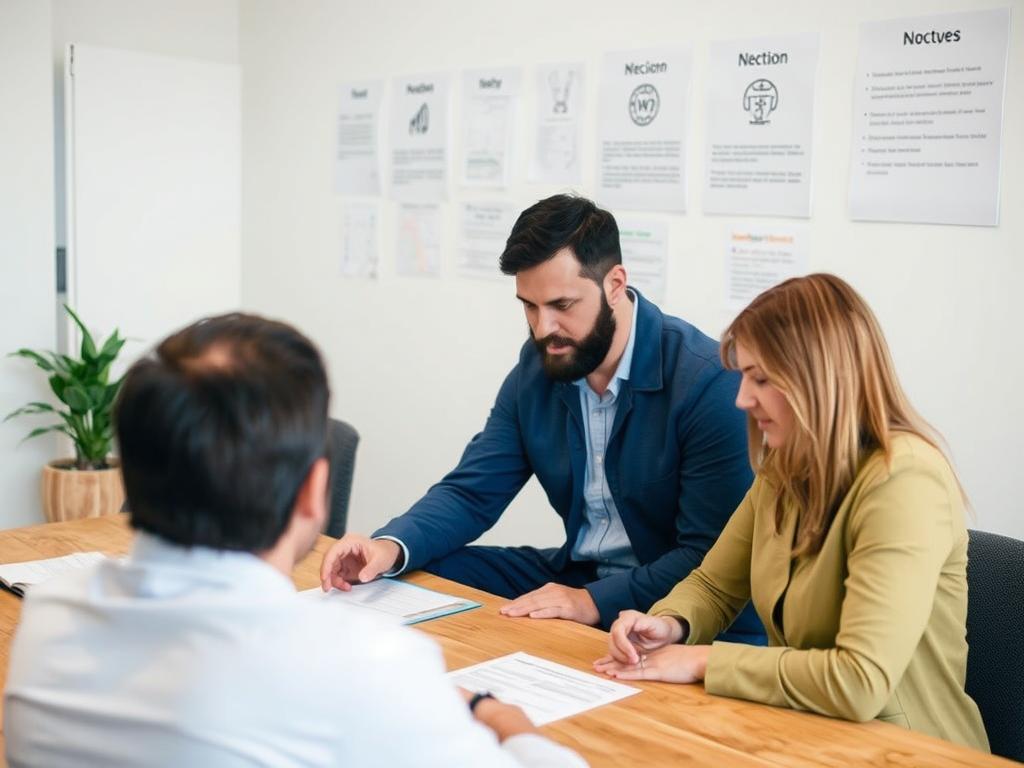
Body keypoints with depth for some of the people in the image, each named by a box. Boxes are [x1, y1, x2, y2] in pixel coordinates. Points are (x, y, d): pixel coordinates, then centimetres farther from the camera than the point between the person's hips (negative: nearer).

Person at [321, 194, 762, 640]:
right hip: (575, 575, 7)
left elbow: (712, 558, -21)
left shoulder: (708, 381, -20)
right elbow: (473, 492, 2)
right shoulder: (540, 364, 1)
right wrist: (390, 546, -16)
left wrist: (595, 602, -30)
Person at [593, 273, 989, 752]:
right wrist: (670, 625, -11)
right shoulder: (784, 469, 1)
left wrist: (702, 662, -21)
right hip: (802, 733, 6)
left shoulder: (902, 480, -23)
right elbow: (713, 586, 11)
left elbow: (860, 682, -30)